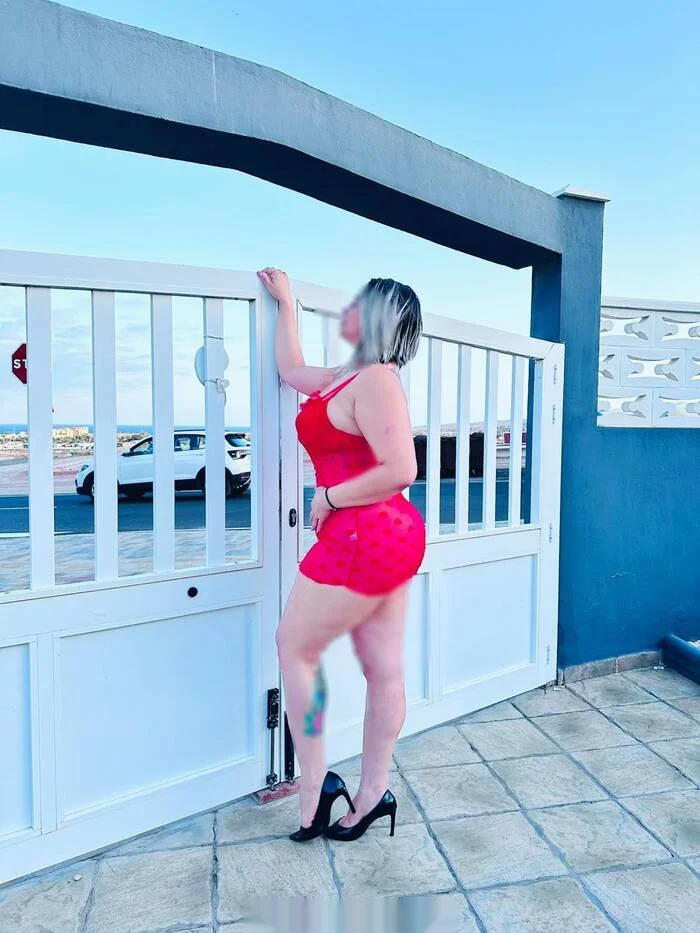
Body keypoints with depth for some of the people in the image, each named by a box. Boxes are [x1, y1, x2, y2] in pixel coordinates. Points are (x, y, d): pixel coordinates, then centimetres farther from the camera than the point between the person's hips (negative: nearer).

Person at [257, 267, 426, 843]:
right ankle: (373, 793, 25)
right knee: (384, 670, 13)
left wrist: (330, 498, -13)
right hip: (389, 537, 10)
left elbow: (400, 470, -24)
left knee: (295, 648, 6)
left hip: (363, 537, -10)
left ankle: (316, 784, 16)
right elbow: (291, 370, 32)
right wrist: (285, 302, 39)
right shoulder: (350, 377, 16)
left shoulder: (374, 381, -14)